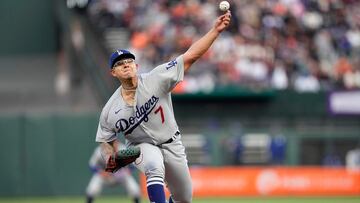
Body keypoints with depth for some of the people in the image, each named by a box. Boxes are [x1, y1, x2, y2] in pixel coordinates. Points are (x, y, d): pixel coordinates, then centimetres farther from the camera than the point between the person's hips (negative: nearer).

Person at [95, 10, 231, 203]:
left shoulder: (155, 79, -20)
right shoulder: (110, 111, -14)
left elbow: (190, 57, -26)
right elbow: (106, 139, 3)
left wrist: (215, 30, -35)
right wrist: (110, 159, -19)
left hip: (170, 143, 1)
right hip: (142, 146, -1)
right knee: (154, 168, -37)